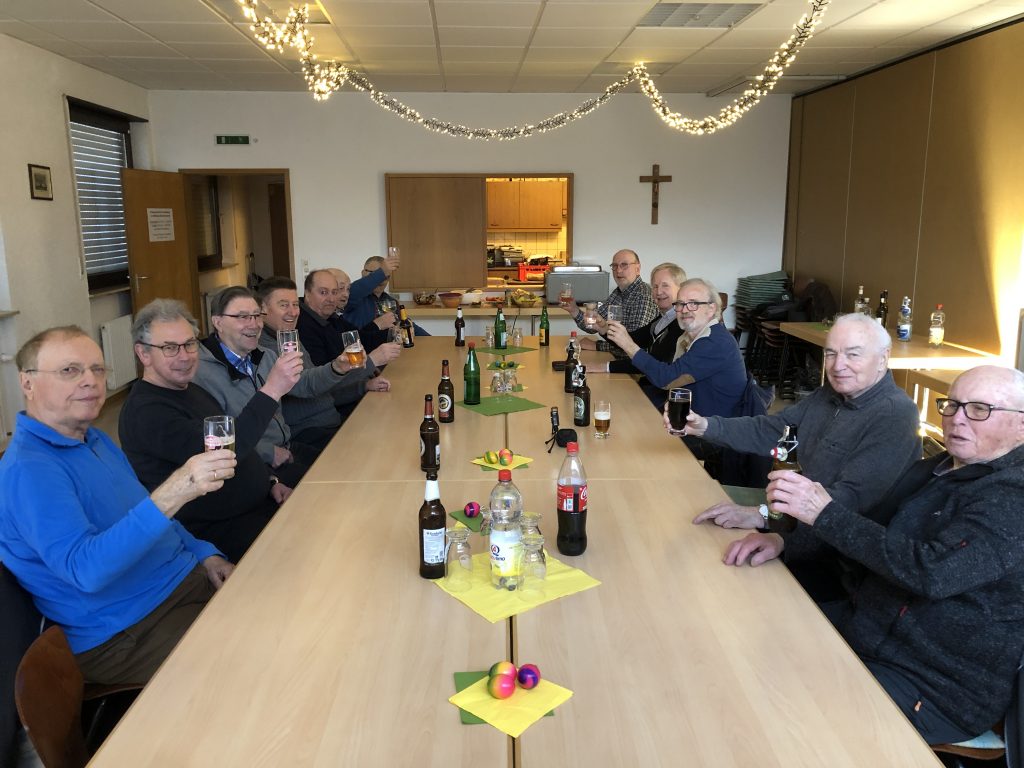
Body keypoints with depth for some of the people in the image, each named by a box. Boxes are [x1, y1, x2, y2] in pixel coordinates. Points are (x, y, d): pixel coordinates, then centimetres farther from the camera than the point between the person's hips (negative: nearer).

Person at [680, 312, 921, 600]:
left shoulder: (896, 416, -20)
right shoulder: (829, 397, 9)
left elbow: (852, 498, -29)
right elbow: (769, 431, 11)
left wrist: (763, 515, -36)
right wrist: (703, 425, -5)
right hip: (806, 526, 8)